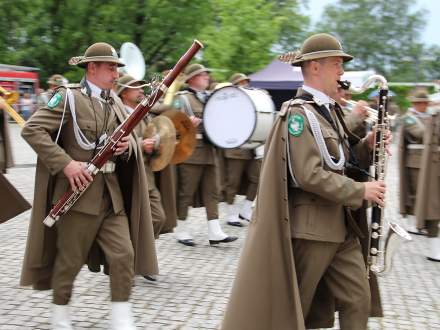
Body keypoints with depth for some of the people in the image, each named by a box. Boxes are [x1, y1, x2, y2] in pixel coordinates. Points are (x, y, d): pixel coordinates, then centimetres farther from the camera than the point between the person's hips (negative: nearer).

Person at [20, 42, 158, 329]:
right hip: (79, 192, -5)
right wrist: (65, 163, -22)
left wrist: (127, 145, -5)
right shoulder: (69, 97, -8)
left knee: (124, 254, -1)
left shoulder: (115, 101, 13)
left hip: (112, 194, 6)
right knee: (70, 259, 7)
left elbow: (129, 139, 20)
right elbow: (32, 130, -15)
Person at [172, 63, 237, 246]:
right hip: (190, 152, -7)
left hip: (210, 152, 7)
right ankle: (181, 230, 12)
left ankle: (215, 232, 7)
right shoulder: (182, 98, -1)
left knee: (212, 192, 4)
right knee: (186, 193, 0)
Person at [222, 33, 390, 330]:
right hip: (310, 227, -9)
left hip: (340, 225, 9)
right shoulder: (299, 113, -16)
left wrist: (367, 146, 0)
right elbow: (309, 175, -23)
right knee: (290, 306, 6)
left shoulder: (327, 110, 13)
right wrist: (360, 191, -17)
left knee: (358, 299, 9)